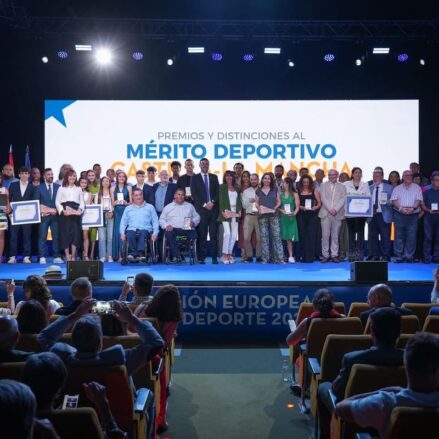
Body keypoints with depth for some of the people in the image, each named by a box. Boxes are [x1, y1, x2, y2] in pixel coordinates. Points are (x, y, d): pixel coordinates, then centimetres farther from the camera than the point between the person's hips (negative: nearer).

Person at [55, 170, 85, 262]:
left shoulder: (79, 189, 17)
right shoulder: (61, 189, 9)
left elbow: (82, 202, 13)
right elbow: (57, 202, 3)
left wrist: (80, 209, -7)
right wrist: (62, 210, -13)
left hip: (76, 214, 2)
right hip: (65, 214, -2)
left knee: (76, 233, -6)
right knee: (65, 233, -5)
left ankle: (73, 256, -1)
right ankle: (67, 256, 1)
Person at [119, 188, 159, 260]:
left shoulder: (150, 207, 21)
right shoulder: (128, 208, 25)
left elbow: (155, 221, 13)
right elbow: (123, 222, 18)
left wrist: (155, 233, -4)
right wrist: (122, 233, -1)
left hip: (145, 230, -1)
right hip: (132, 230, 1)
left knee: (143, 233, -37)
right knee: (129, 234, -35)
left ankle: (141, 253, -54)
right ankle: (133, 253, -45)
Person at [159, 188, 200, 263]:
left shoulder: (190, 206, 24)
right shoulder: (168, 207, 19)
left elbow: (197, 217, 19)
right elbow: (161, 219, 16)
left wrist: (194, 222, -3)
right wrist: (166, 225, -6)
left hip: (187, 229, 1)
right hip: (173, 229, -1)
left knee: (194, 235, -31)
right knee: (168, 233, -34)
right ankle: (177, 256, -33)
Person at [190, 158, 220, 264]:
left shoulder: (214, 177, 16)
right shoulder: (195, 178, 8)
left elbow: (217, 192, 10)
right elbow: (194, 194, 0)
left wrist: (212, 202, -7)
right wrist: (204, 205, -8)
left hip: (213, 209, 2)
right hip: (201, 210, -2)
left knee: (214, 234, -2)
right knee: (202, 235, -4)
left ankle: (214, 257, 0)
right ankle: (201, 258, -1)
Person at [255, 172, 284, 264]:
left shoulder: (275, 189, 10)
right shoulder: (258, 190, 12)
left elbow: (279, 201, 8)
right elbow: (256, 202, 11)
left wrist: (275, 208, -9)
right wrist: (258, 208, -9)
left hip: (273, 215, -1)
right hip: (262, 216, 1)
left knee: (276, 236, -8)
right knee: (264, 237, 0)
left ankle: (279, 258, -6)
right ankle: (265, 258, 6)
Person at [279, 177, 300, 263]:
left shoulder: (294, 194, 3)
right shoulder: (281, 194, 7)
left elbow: (297, 206, -1)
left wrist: (294, 213, -18)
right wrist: (282, 211, -15)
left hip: (291, 217, -1)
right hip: (282, 217, 2)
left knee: (290, 237, -3)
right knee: (285, 237, -2)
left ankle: (290, 256, 1)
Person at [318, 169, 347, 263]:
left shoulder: (342, 186, 11)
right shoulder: (323, 185, 10)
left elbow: (343, 199, 1)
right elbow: (323, 198, -1)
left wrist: (336, 209, -12)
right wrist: (330, 209, -11)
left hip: (337, 214, 1)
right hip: (325, 214, -1)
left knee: (335, 236, 3)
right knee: (325, 235, -2)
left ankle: (334, 255, 7)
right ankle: (325, 255, 3)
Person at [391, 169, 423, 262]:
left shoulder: (417, 188, 11)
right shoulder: (397, 188, 12)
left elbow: (418, 200, 0)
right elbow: (394, 200, 1)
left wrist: (412, 208, -18)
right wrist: (401, 208, -16)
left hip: (413, 215, 0)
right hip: (399, 214, 0)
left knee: (411, 236, -1)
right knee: (399, 236, 0)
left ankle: (409, 256, 5)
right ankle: (399, 256, 5)